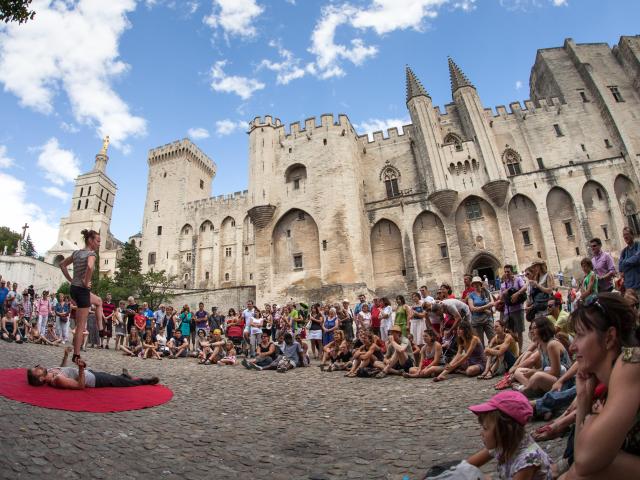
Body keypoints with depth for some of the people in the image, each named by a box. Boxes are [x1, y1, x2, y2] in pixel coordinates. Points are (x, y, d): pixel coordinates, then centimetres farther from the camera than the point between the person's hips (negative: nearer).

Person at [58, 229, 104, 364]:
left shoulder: (76, 253, 10)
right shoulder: (91, 254, -14)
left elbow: (62, 264, 22)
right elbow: (90, 267, -36)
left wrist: (71, 280, 18)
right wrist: (86, 282, -21)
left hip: (74, 288, 9)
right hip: (82, 290, -9)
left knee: (98, 301, 35)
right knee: (81, 326, 1)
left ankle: (100, 329, 33)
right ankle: (76, 356, 10)